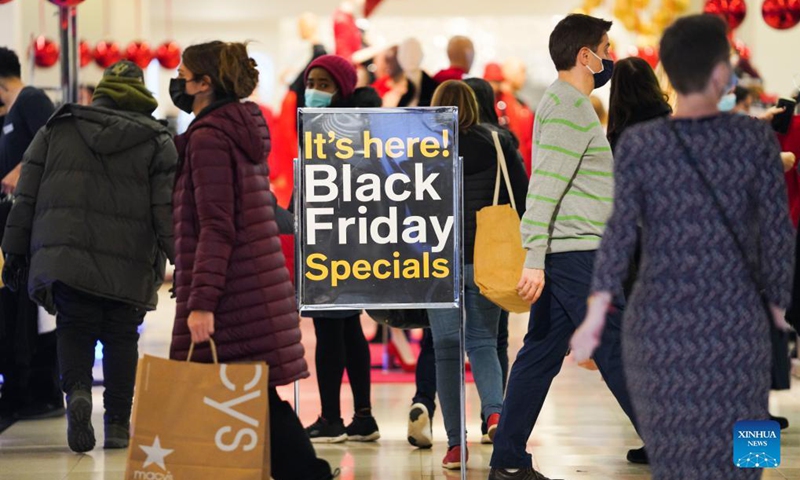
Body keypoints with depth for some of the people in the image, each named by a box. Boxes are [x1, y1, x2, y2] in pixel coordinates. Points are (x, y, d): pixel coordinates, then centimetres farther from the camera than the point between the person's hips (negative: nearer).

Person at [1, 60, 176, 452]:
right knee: (121, 338, 11)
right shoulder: (157, 142, 7)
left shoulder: (56, 131, 11)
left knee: (75, 331, 8)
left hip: (65, 258, 0)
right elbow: (168, 210, -2)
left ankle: (77, 391, -20)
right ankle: (118, 425, 10)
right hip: (128, 269, 0)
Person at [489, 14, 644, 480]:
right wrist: (535, 261, -24)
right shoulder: (572, 109, -14)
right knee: (620, 349, -4)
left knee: (541, 353, 8)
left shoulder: (564, 102, 18)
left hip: (559, 253, 10)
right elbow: (544, 189, -21)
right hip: (578, 251, -10)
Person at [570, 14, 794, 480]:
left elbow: (620, 233, -9)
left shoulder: (638, 144, -5)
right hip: (735, 322, -1)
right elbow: (776, 232, -4)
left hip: (660, 323, 1)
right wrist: (778, 309, 9)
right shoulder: (756, 138, -6)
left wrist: (595, 317, -6)